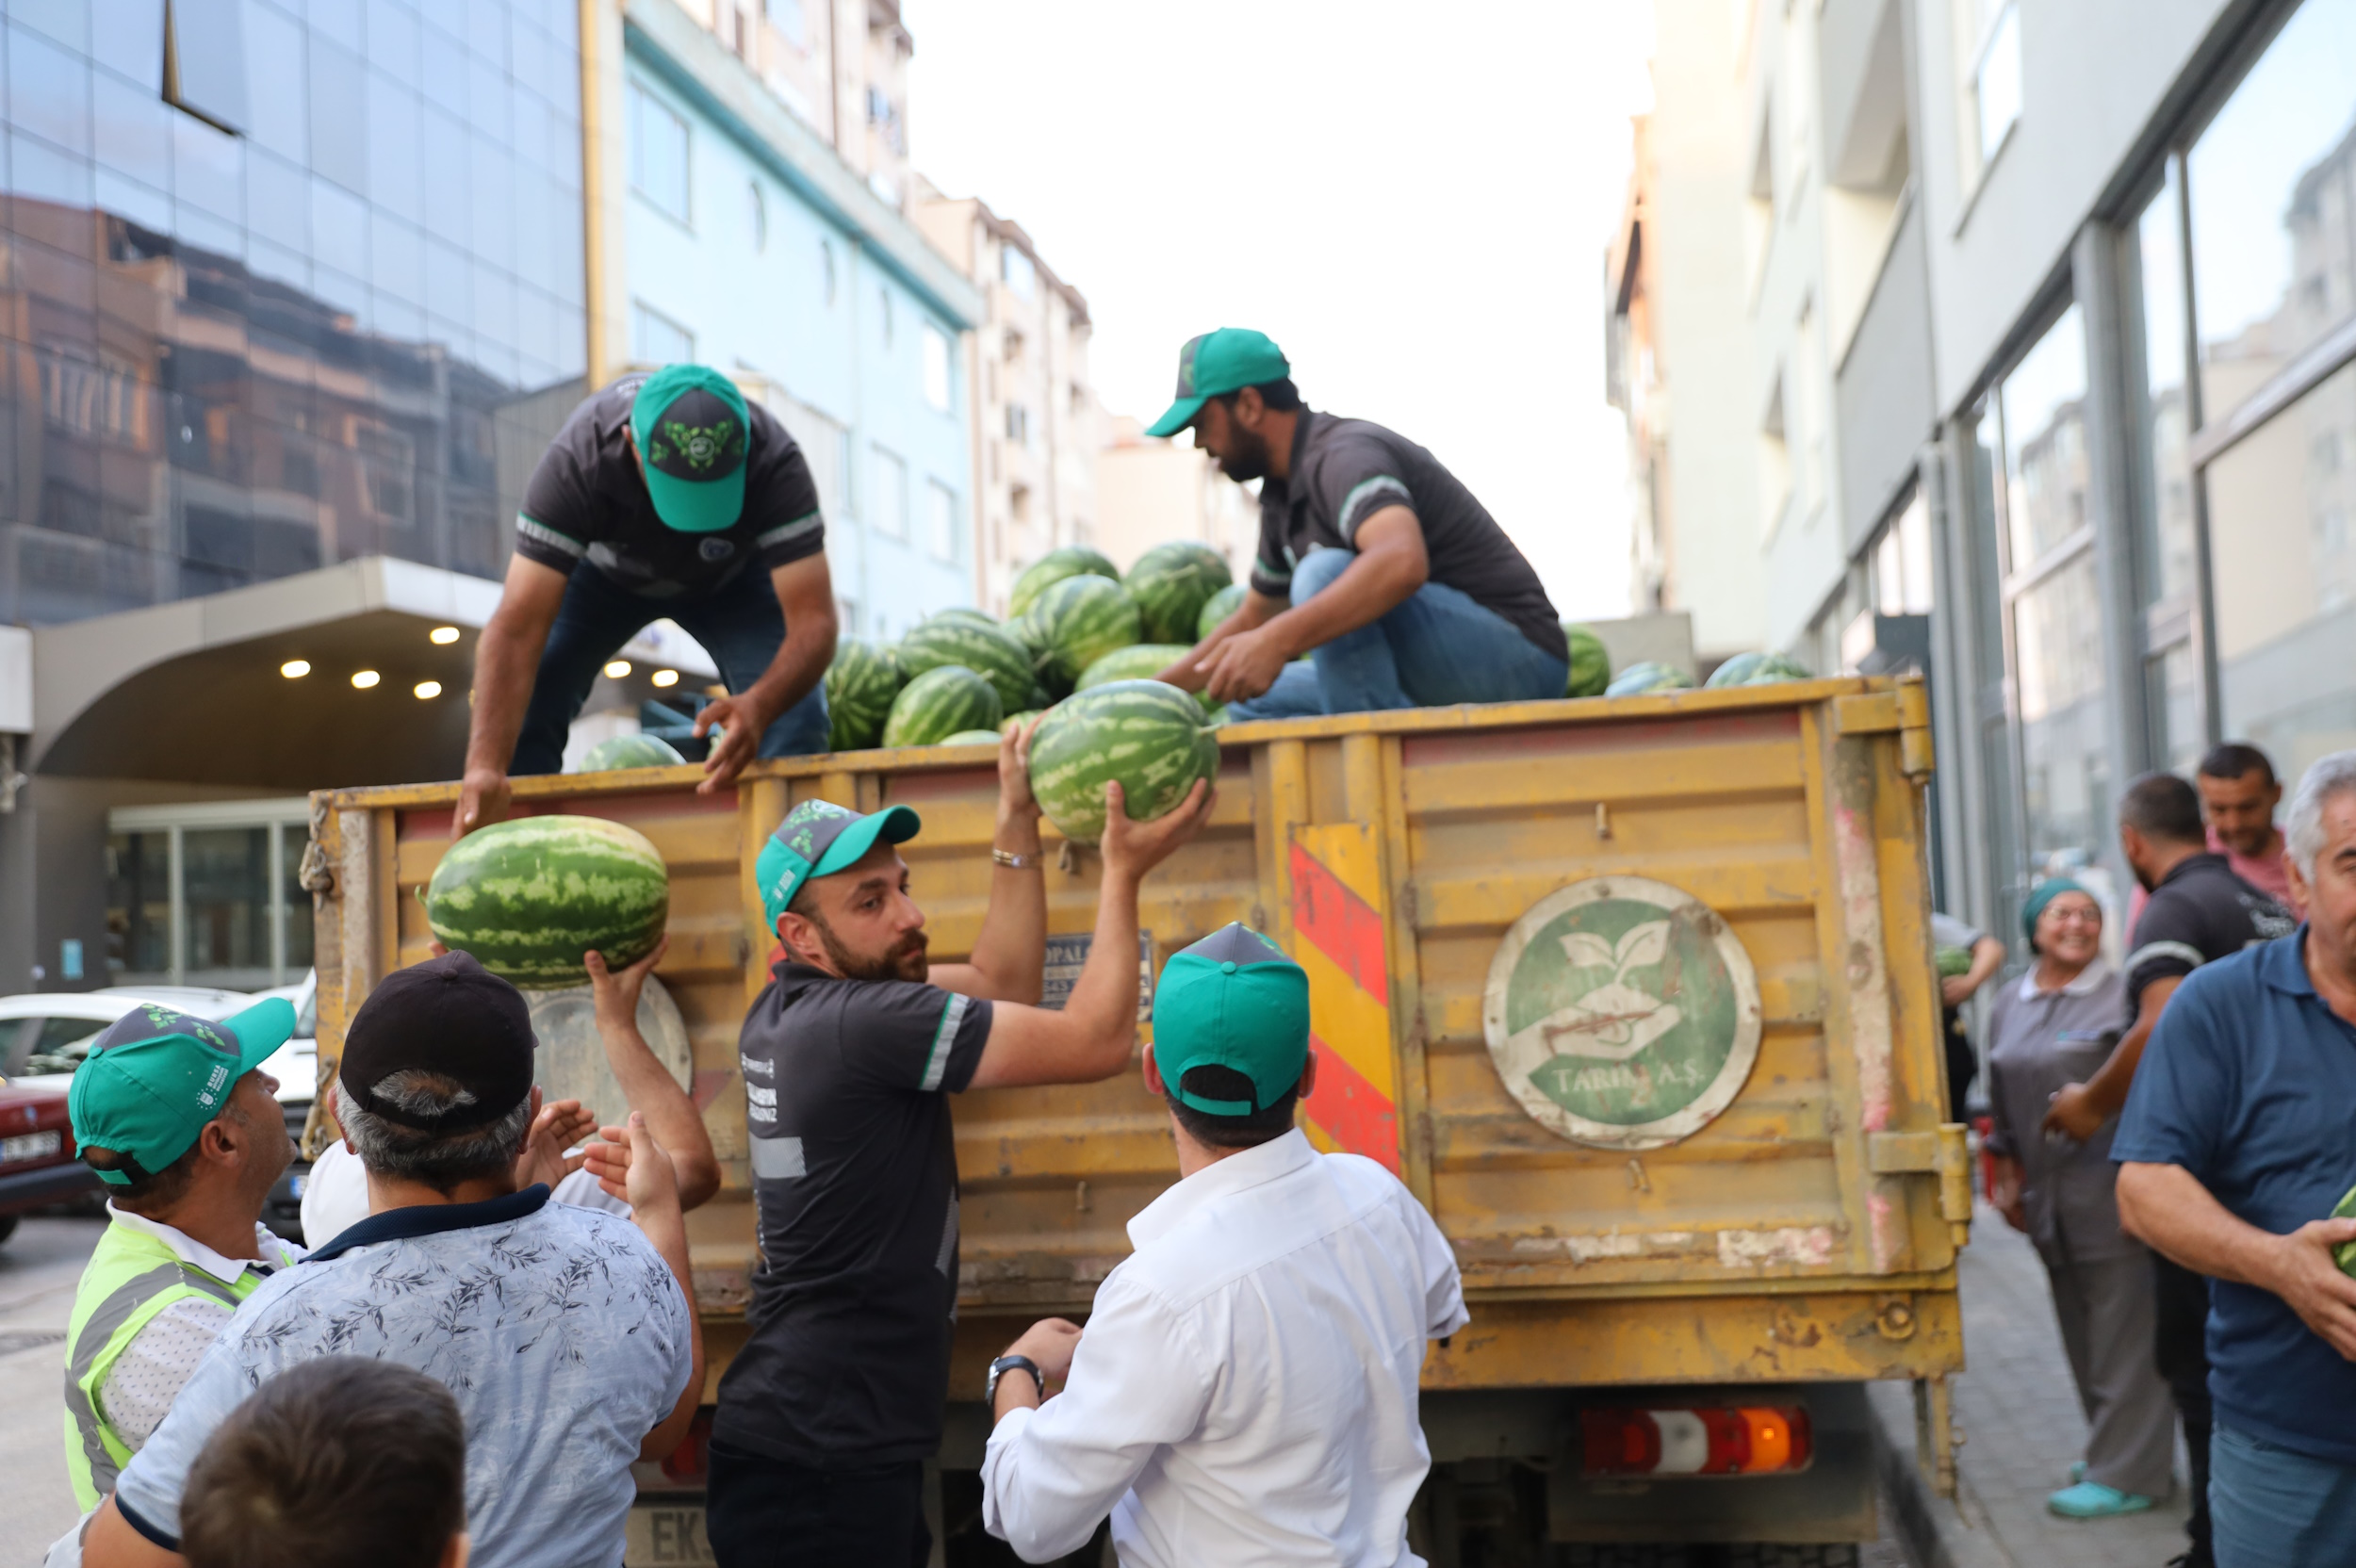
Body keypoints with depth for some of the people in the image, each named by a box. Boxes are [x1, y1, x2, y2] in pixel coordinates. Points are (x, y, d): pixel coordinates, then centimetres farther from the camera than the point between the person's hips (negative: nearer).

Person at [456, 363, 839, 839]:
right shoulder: (576, 462, -40)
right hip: (604, 569, 0)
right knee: (516, 714, -18)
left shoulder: (775, 463, -39)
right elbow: (518, 627, -44)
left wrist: (759, 705, -64)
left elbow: (814, 620, -43)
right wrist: (485, 765, -57)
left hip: (732, 575, 0)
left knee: (796, 720, -20)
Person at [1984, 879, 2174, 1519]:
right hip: (2049, 1196, 7)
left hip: (2110, 1187, -6)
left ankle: (2127, 1475, 5)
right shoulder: (2009, 1003, 13)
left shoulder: (2120, 995, -6)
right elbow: (2000, 1100, 20)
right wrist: (2007, 1173, 17)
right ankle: (2112, 1449, 27)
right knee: (2082, 1333, 14)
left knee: (2123, 1332, -2)